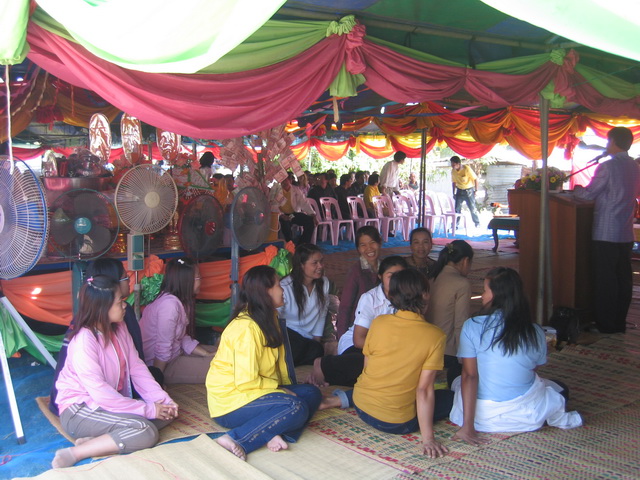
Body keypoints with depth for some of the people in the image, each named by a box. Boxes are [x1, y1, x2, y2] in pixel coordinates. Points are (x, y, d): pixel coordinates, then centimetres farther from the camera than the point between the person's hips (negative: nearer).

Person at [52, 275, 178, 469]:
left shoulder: (119, 329, 1)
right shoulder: (84, 341, -24)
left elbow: (137, 368, -1)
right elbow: (100, 392, -27)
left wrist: (163, 400, -13)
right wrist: (148, 409, -24)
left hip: (111, 402, 9)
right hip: (79, 410, -9)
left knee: (166, 412, -3)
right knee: (146, 432, -25)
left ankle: (99, 438, -13)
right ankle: (75, 453, -19)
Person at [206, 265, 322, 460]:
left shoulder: (268, 318, 8)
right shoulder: (247, 328, -22)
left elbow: (278, 359, 11)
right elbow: (246, 382, -25)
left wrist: (285, 387, -3)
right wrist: (279, 387, -13)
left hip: (254, 392, 10)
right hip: (231, 401, -10)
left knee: (312, 393, 0)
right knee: (296, 408, -27)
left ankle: (276, 433, -21)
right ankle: (237, 440, -27)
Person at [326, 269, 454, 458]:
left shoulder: (378, 322, -7)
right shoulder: (435, 336, -16)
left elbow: (367, 367, 5)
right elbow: (424, 390, -17)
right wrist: (427, 439, -11)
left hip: (361, 407, 5)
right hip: (397, 423, -4)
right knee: (450, 398, 15)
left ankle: (343, 398, 17)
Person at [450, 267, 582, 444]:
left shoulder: (472, 326, -14)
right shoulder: (535, 332, -6)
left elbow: (469, 376, -17)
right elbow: (532, 372, 5)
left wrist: (468, 426, -16)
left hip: (484, 418, -4)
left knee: (457, 382, 28)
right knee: (560, 389, 34)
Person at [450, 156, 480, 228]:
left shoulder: (467, 169, -20)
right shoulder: (453, 171, -6)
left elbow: (475, 179, -12)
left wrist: (476, 190, -11)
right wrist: (454, 193, 7)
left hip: (469, 190, -4)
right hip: (460, 190, 4)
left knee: (472, 208, -1)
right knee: (457, 208, -1)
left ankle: (477, 224, 15)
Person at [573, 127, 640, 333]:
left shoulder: (607, 167, -14)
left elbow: (588, 194, -8)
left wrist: (576, 190, 12)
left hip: (606, 233, -7)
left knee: (605, 279, 1)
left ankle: (606, 323, 7)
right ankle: (620, 322, 20)